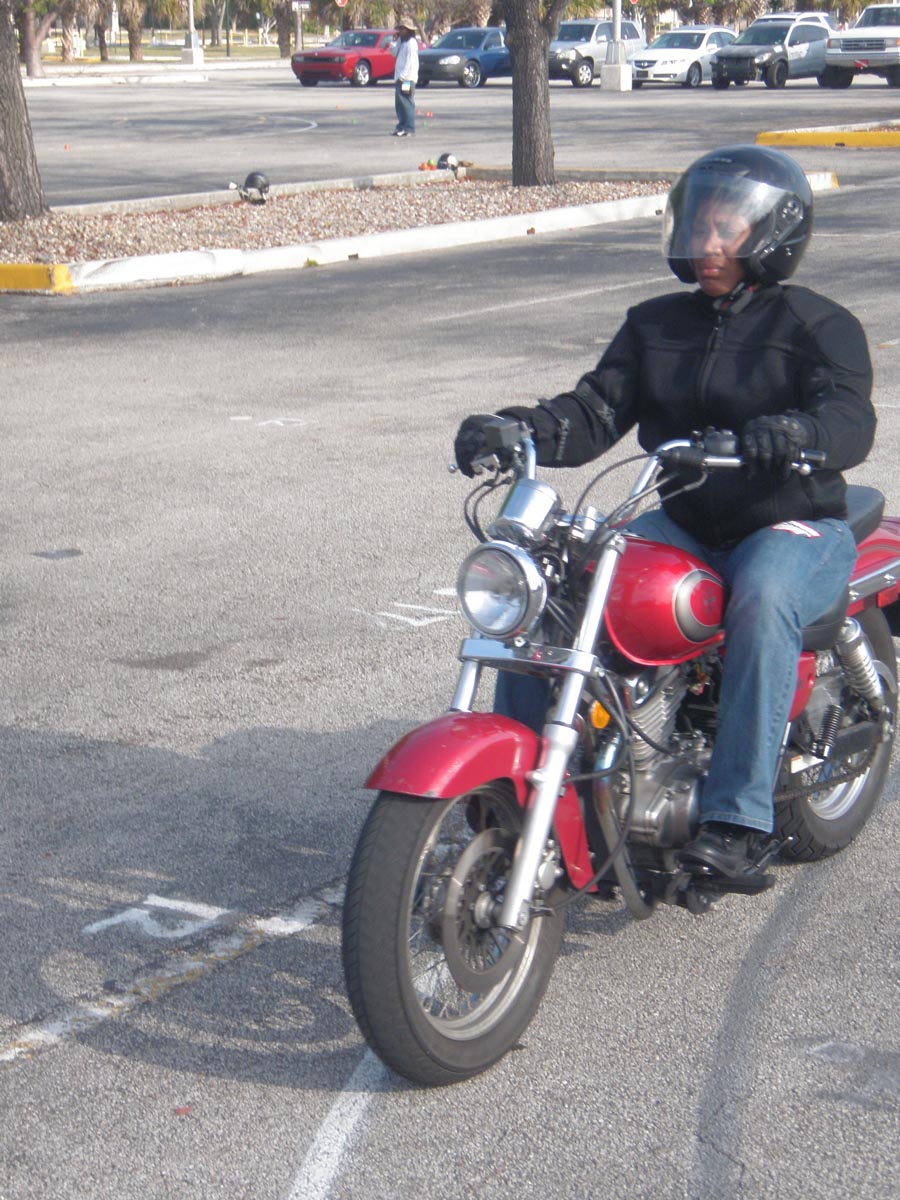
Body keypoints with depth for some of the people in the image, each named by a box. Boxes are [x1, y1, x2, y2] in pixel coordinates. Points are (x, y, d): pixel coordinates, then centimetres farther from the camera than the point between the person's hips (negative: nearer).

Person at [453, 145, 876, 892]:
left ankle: (739, 822, -38)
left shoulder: (819, 326, -2)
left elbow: (850, 421, -20)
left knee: (762, 600, -39)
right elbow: (596, 411, 2)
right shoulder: (655, 325, 14)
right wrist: (513, 430, -19)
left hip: (794, 528, -5)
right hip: (682, 528, 5)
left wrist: (789, 432, -44)